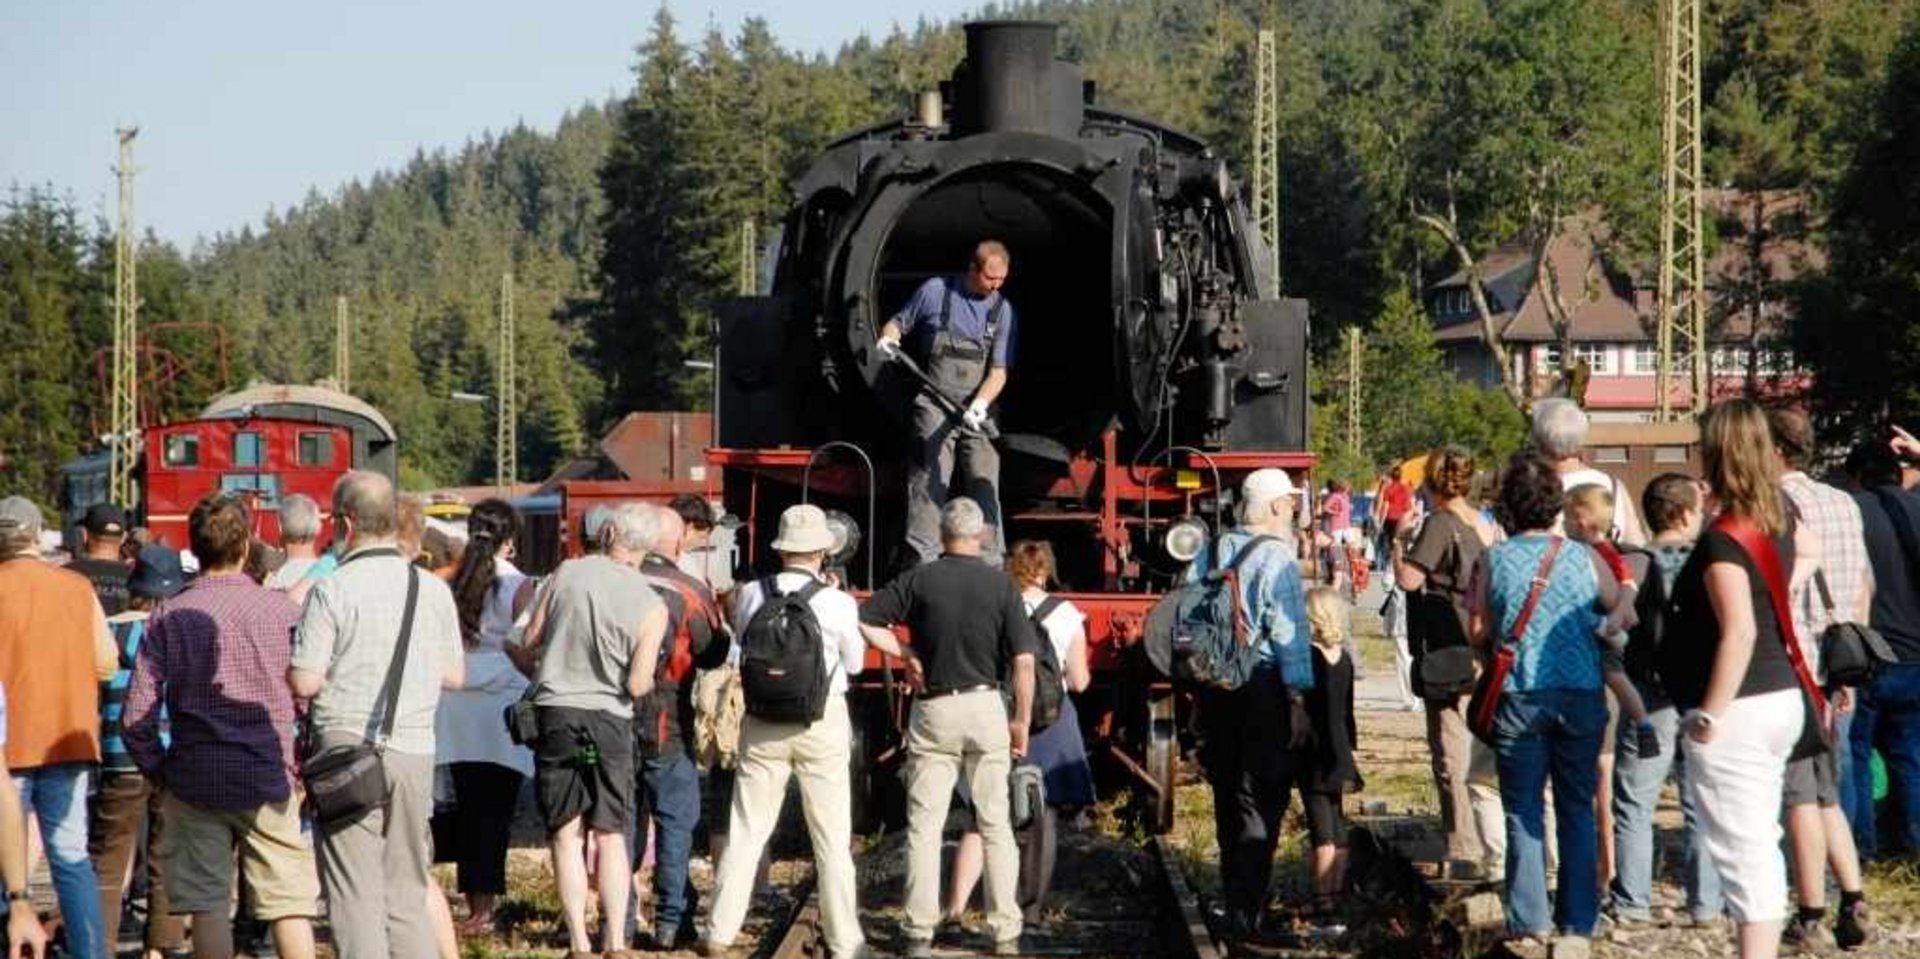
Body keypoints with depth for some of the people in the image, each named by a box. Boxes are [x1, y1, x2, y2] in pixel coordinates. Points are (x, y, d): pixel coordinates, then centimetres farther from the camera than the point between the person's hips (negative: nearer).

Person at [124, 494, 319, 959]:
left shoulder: (169, 616, -1)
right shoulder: (279, 609, -2)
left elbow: (139, 716, -5)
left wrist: (160, 773, 9)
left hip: (195, 779, 0)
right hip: (268, 780, 0)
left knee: (207, 907, 3)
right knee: (290, 902, 4)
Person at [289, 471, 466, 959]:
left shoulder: (332, 591, -10)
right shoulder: (433, 590, 5)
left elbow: (304, 681, -12)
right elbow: (454, 675, 12)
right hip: (415, 750, 4)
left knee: (355, 895, -2)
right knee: (408, 892, 12)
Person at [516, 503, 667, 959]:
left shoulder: (568, 572, -5)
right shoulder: (651, 607, -7)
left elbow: (531, 638, 3)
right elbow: (637, 685, -11)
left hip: (555, 711, 0)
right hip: (609, 720, 0)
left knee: (567, 835, 4)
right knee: (610, 836, 8)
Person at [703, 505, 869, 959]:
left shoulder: (750, 595, -5)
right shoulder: (838, 603, -11)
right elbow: (855, 663, 3)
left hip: (762, 722, 2)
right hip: (823, 721, -2)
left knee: (746, 831, 9)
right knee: (832, 837, 6)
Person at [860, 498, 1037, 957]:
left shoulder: (918, 580, -3)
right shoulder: (1001, 585, -3)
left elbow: (863, 622, -6)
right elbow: (1024, 662, -7)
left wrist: (904, 653, 1)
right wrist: (1022, 721, 1)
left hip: (934, 711, 0)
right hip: (986, 708, 0)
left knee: (924, 826, 4)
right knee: (995, 824, 8)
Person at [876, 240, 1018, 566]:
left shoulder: (1002, 310, 4)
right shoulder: (935, 292, 2)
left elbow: (998, 371, -1)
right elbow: (898, 322, 15)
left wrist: (980, 404, -18)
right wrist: (888, 338, -8)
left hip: (978, 412, 2)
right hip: (934, 407, -2)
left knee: (984, 485, -3)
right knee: (930, 483, -7)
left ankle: (990, 567, -2)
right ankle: (923, 563, -8)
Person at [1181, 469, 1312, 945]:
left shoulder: (1207, 555, 7)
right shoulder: (1277, 560, -12)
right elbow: (1289, 634, -15)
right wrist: (1298, 701, -12)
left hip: (1213, 688, 6)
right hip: (1262, 687, -6)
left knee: (1228, 795, 17)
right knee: (1260, 800, -2)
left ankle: (1235, 896, 27)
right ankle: (1245, 910, -7)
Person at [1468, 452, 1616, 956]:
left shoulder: (1493, 560, -2)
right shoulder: (1583, 558, 0)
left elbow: (1478, 631, 2)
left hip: (1518, 697, -1)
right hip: (1580, 696, 1)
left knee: (1523, 811, 8)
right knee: (1577, 810, 9)